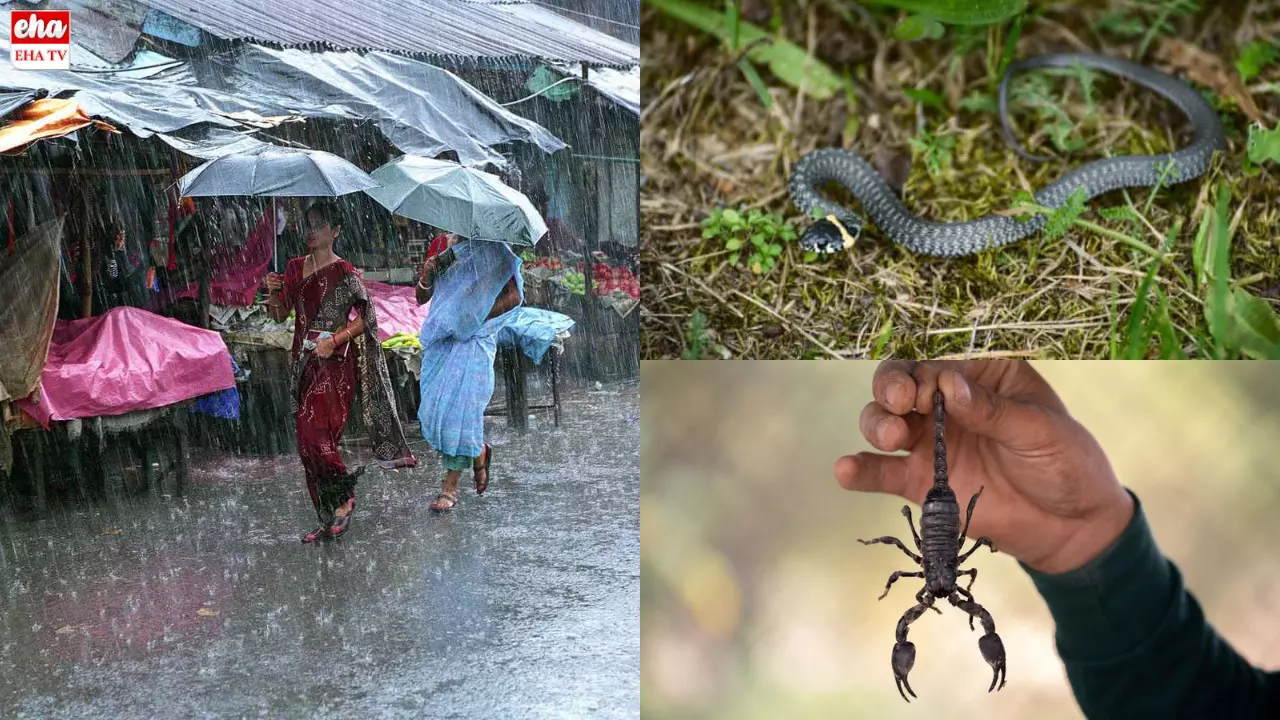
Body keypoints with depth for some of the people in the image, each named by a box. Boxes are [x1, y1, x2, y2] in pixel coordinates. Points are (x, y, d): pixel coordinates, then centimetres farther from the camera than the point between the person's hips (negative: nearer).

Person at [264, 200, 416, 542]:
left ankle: (344, 497, 2)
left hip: (335, 363, -7)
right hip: (304, 363, 7)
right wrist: (272, 293, -5)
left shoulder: (345, 274, -7)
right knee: (308, 443, 6)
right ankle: (328, 520, 14)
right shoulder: (295, 268, 11)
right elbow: (280, 314, 15)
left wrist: (335, 340, -16)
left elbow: (366, 317, -6)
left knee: (315, 435, -18)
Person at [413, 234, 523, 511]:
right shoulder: (445, 249, 13)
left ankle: (450, 488, 0)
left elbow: (513, 296, -9)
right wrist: (426, 275, -7)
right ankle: (479, 453, 29)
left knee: (460, 406, -8)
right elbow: (422, 298, 13)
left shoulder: (491, 251, -2)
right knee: (434, 407, 3)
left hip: (473, 342, -6)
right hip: (442, 340, 6)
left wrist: (478, 318, -13)